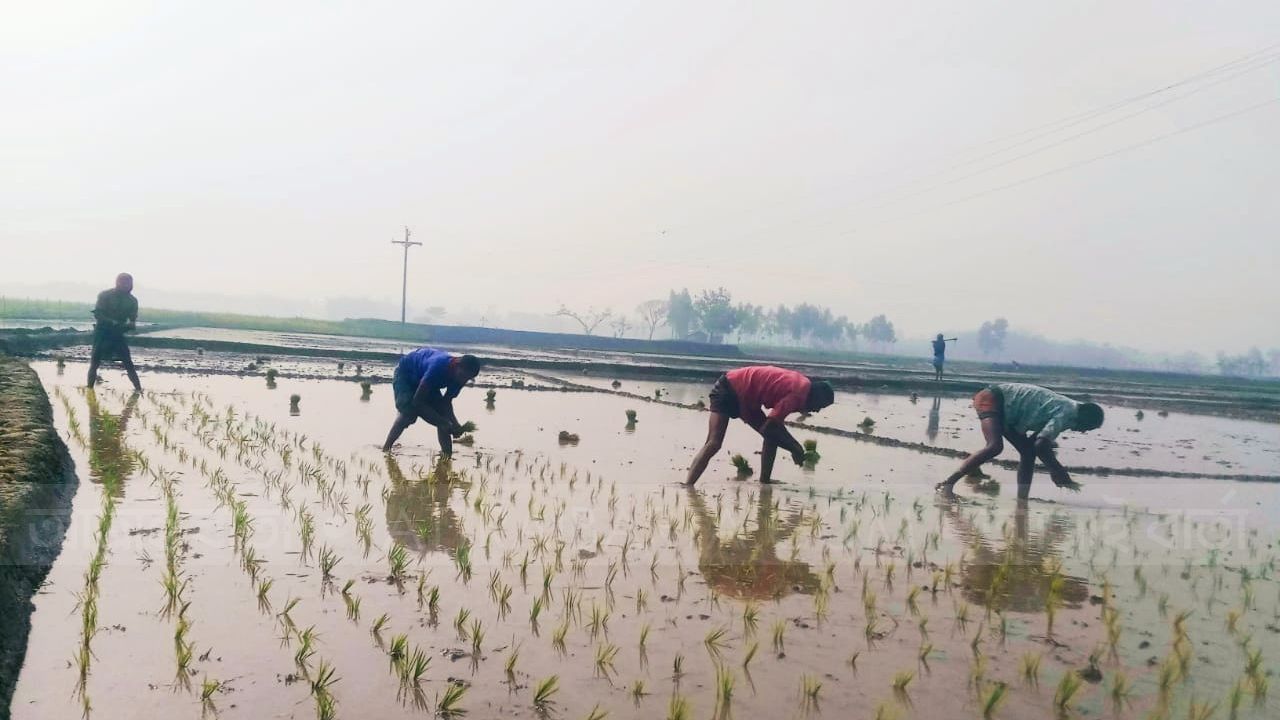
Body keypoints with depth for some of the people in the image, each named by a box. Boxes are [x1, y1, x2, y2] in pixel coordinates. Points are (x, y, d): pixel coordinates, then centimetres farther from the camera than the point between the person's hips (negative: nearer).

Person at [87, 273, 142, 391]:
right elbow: (97, 314, -15)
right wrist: (112, 322, -29)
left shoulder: (132, 300, -1)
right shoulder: (105, 295, -9)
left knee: (128, 362, -5)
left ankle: (139, 389, -7)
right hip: (102, 332, -2)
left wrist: (130, 325, -23)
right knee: (95, 361, -4)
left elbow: (133, 319, 2)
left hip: (118, 333, 2)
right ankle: (90, 388, 4)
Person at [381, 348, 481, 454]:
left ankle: (447, 455, -2)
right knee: (409, 412, -28)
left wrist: (455, 424, -26)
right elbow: (417, 401, -39)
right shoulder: (438, 366, -42)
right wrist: (444, 423, -41)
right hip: (406, 374, -7)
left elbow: (446, 401, -7)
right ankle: (386, 448, -17)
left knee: (442, 413, -8)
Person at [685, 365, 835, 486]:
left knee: (774, 436, 10)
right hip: (727, 391, -10)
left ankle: (764, 484, 13)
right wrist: (795, 449, -12)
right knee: (714, 444, -23)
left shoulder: (801, 383, 6)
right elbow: (769, 427, -24)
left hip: (743, 396, 10)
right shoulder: (798, 394, -23)